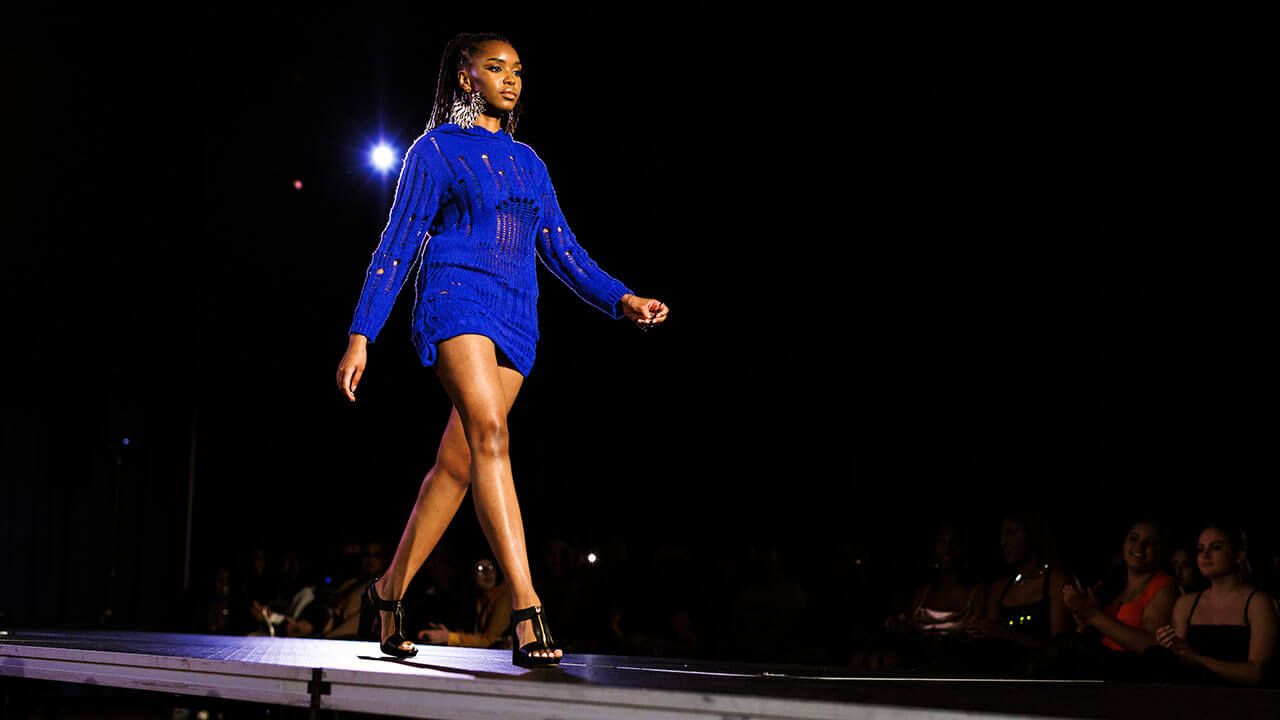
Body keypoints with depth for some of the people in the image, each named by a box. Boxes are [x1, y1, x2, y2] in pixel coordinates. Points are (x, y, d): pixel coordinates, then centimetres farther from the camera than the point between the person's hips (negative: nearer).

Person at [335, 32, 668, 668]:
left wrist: (623, 301, 2)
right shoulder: (435, 150, 5)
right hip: (456, 300, -6)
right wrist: (361, 336, -5)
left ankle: (388, 592, 22)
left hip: (515, 323, 6)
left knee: (457, 465, 6)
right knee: (490, 437, -24)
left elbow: (563, 252, 17)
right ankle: (527, 616, -33)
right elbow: (395, 248, 2)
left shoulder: (527, 162, 21)